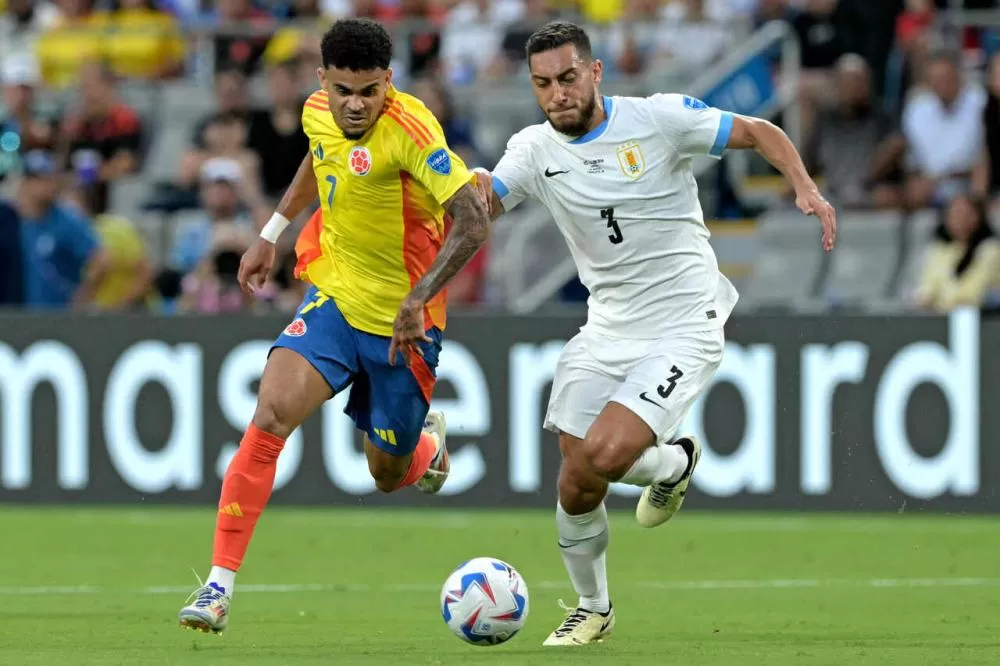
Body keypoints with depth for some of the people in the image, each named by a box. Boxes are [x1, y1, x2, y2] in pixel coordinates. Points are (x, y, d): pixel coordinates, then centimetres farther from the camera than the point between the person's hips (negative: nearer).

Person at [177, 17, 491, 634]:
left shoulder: (409, 128, -24)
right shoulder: (319, 113, -4)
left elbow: (473, 222, -29)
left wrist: (418, 299, -37)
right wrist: (272, 234, 25)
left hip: (402, 321, -4)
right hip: (334, 298, 4)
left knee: (390, 474, 10)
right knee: (272, 413, -21)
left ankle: (428, 442, 51)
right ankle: (219, 586, -18)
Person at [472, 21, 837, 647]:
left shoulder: (659, 118, -10)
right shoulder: (535, 149, 1)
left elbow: (759, 132, -2)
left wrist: (806, 188, -18)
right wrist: (471, 186, -34)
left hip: (682, 331, -5)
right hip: (606, 331, 5)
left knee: (604, 454, -24)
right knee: (576, 487, 2)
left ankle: (674, 463, 11)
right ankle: (593, 609, 27)